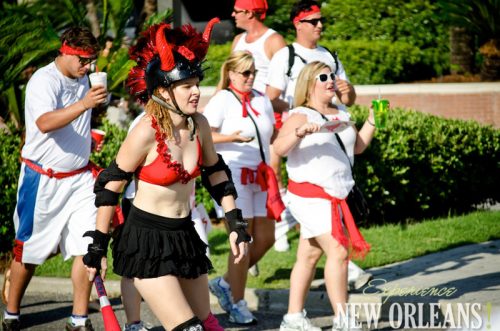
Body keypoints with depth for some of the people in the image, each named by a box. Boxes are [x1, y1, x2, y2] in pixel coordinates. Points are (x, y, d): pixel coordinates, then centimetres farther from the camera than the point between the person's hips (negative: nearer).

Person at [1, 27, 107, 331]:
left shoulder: (82, 80, 8)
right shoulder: (44, 81, -17)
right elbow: (46, 123, -37)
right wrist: (84, 104, -47)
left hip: (79, 178, 6)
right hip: (44, 179, -6)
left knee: (87, 247, -6)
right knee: (29, 250, 6)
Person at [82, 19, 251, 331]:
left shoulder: (199, 125, -2)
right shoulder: (147, 132, -19)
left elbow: (216, 174, 14)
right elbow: (110, 187, -11)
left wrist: (236, 224, 10)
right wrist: (98, 247, -8)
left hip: (184, 235, 7)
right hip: (145, 239, -7)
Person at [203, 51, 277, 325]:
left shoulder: (262, 100, 14)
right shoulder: (222, 100, -6)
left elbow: (272, 136, 23)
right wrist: (232, 137, -27)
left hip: (260, 176, 7)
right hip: (233, 175, -7)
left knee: (265, 239, 5)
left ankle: (226, 284, 21)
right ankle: (237, 305, 3)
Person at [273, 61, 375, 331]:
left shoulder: (341, 115, 15)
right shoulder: (301, 115, -10)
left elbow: (358, 146, 26)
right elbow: (279, 148, -21)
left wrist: (372, 122, 13)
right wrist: (298, 133, -38)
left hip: (333, 197, 8)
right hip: (310, 195, -8)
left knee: (309, 255, 12)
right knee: (338, 252, -17)